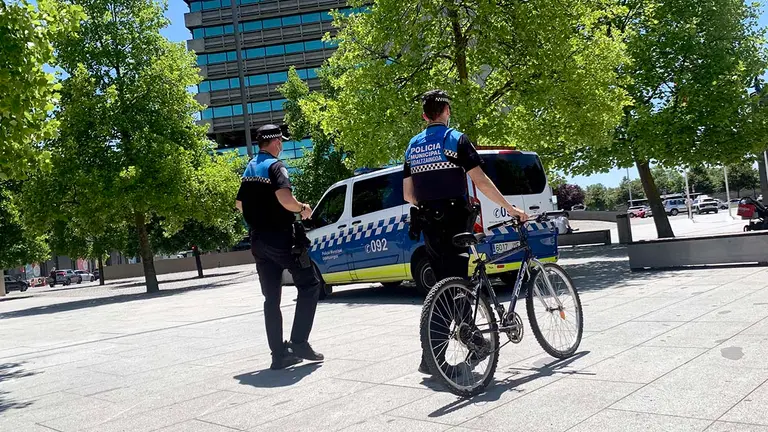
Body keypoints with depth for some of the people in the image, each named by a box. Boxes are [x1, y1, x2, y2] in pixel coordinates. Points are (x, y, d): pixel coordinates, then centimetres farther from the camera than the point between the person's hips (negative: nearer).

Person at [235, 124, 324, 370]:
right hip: (281, 237, -8)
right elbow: (284, 198, -27)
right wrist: (303, 208, -10)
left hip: (259, 241, 8)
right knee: (309, 285, 3)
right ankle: (299, 342, -4)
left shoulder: (249, 169, 15)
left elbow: (239, 204, 21)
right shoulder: (275, 166, -11)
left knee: (271, 298, 9)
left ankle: (279, 353, 10)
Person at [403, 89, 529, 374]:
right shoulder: (456, 140, -5)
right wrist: (510, 208, -8)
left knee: (442, 285, 15)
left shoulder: (413, 146, 12)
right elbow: (481, 181, -13)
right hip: (455, 221, -6)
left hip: (429, 223, 6)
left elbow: (408, 195, 11)